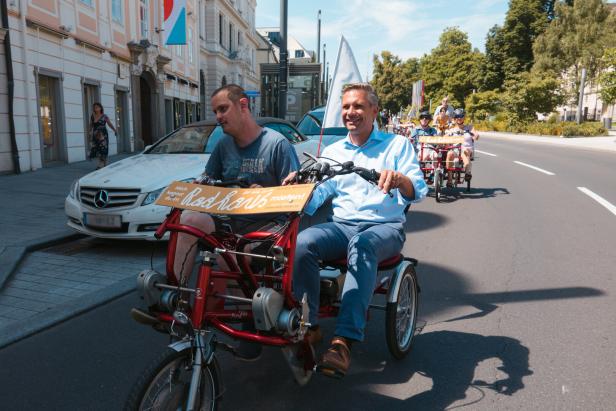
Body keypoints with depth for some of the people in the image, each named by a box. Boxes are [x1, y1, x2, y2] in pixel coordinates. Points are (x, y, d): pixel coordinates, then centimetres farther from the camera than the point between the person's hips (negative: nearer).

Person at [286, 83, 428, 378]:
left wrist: (399, 179, -27)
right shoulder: (332, 151, 20)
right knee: (302, 243, -29)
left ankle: (344, 340, -40)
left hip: (385, 226, -3)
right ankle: (309, 327, -16)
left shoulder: (397, 145, 11)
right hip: (341, 225, 3)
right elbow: (314, 198, 9)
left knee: (363, 244, -39)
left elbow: (419, 191, -4)